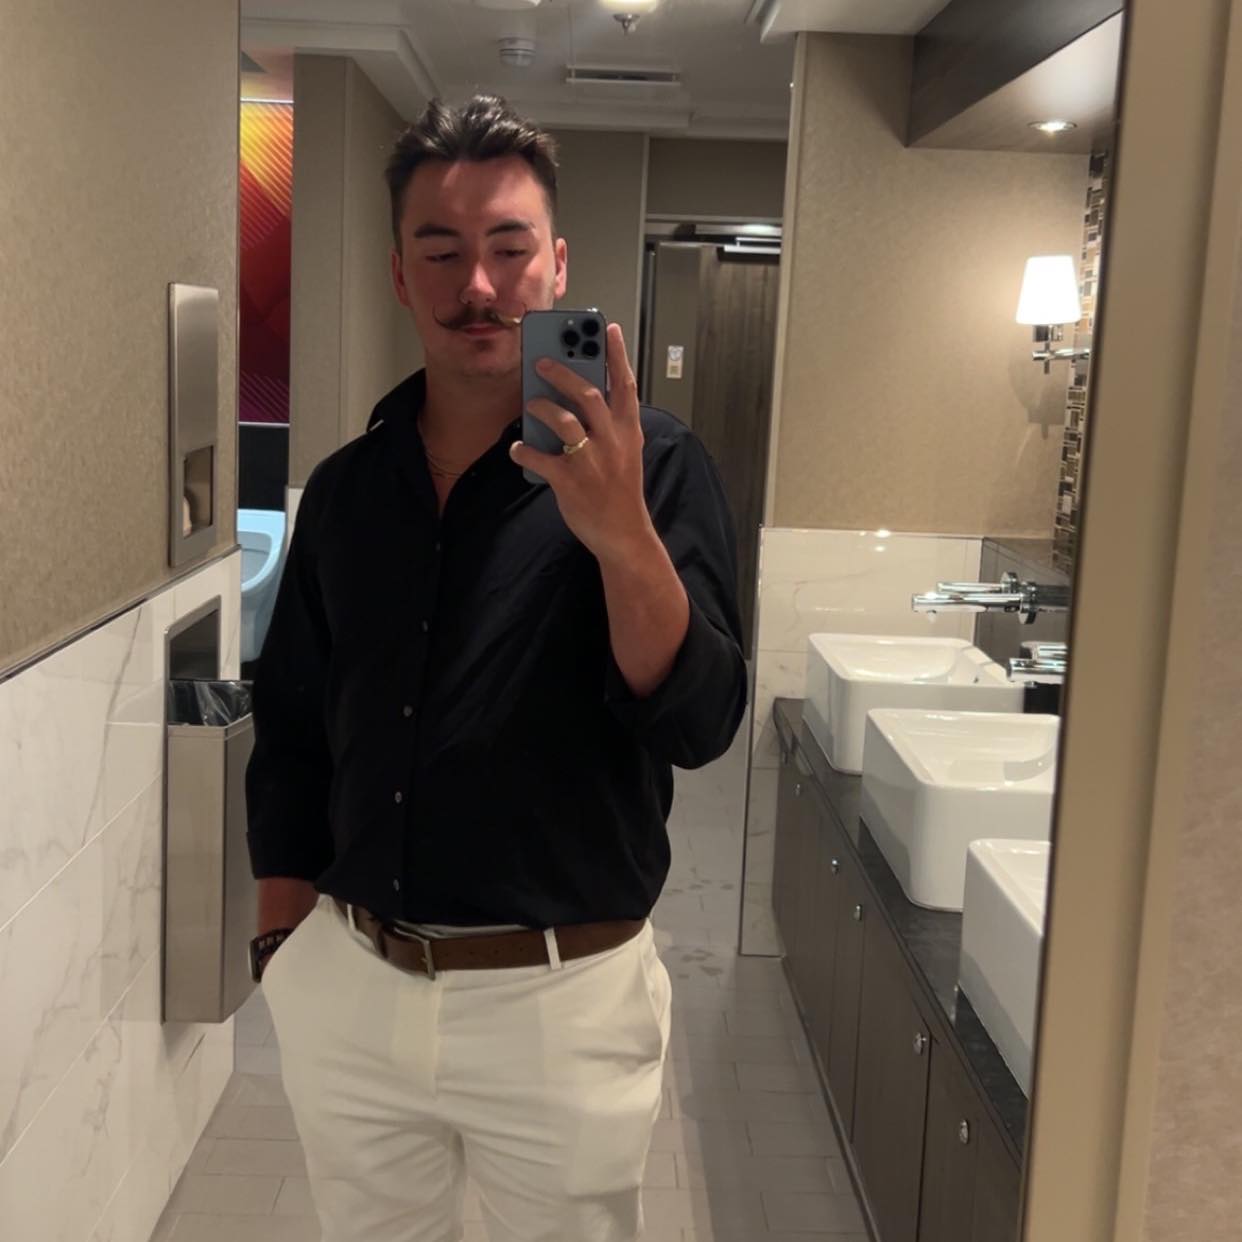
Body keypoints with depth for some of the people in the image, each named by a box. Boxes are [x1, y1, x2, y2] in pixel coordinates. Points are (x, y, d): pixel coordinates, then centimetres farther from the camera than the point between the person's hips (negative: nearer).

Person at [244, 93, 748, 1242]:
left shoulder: (653, 466, -9)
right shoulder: (346, 486, 3)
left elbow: (699, 724, -17)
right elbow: (292, 733, 10)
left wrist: (621, 533, -31)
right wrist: (283, 942, 9)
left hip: (562, 995, -3)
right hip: (345, 985, 4)